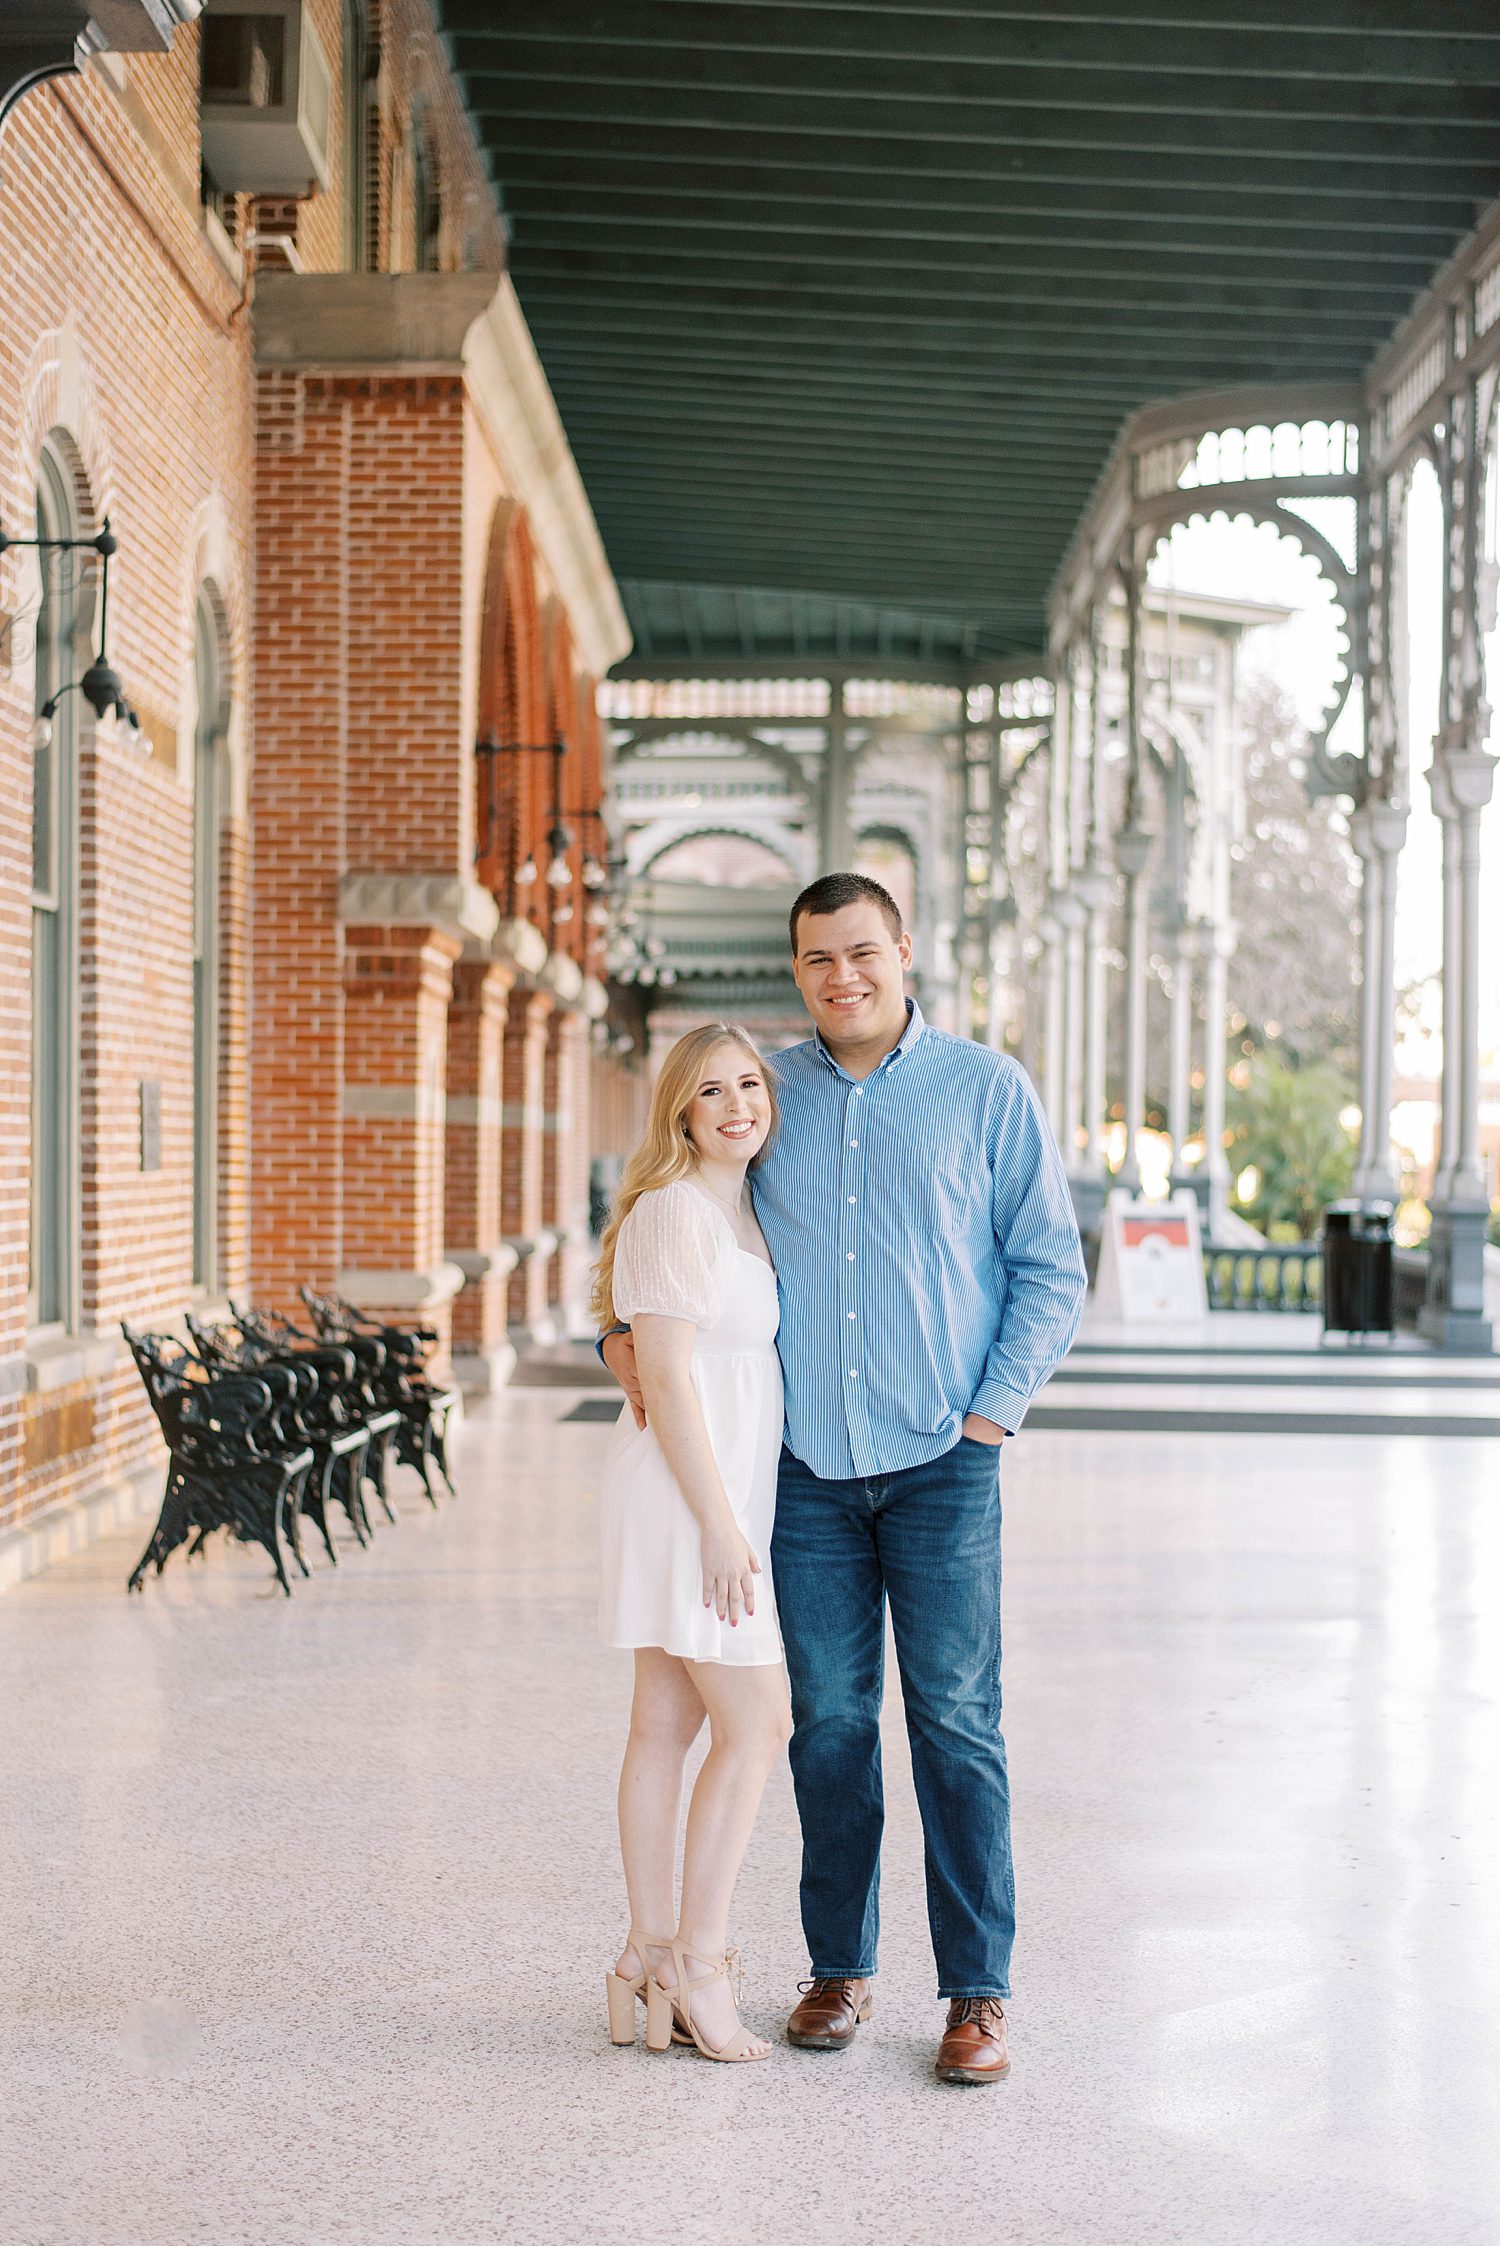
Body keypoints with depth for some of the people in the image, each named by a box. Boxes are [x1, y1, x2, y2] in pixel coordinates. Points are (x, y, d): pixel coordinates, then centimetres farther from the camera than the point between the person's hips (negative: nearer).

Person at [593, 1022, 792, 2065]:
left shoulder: (740, 1208, 15)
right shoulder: (675, 1208, -14)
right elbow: (665, 1373, -18)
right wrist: (719, 1522, -20)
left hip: (723, 1489, 9)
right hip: (690, 1490, -9)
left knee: (668, 1727, 10)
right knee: (757, 1723, -6)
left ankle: (653, 1958, 16)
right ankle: (696, 1960, 0)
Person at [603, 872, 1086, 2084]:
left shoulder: (986, 1089, 1)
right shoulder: (766, 1094, 9)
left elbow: (1052, 1270, 2)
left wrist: (994, 1413, -7)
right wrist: (624, 1331, 2)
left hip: (940, 1459, -2)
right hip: (806, 1461, 3)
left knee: (955, 1721, -1)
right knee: (828, 1721, 7)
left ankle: (979, 1989, 7)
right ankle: (840, 1967, 20)